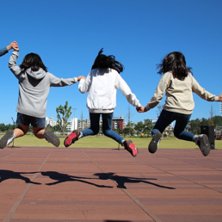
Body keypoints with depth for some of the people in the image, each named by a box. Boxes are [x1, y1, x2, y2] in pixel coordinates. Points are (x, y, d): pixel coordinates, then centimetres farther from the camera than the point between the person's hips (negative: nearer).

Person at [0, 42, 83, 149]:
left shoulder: (22, 73, 4)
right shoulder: (47, 76, 5)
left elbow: (11, 64, 20)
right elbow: (61, 82, 17)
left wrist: (15, 51, 28)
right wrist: (76, 79, 30)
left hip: (23, 110, 0)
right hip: (39, 112, 0)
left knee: (21, 130, 22)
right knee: (39, 133, 21)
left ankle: (12, 134, -13)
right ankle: (45, 133, -15)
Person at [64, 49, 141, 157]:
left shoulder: (93, 72, 13)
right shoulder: (114, 73, 12)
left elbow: (82, 89, 17)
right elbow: (127, 91, 7)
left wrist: (82, 80, 38)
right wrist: (137, 104, 12)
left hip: (94, 105, 1)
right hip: (108, 106, 0)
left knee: (94, 129, 19)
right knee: (107, 130, 18)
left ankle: (78, 134, -11)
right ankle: (125, 142, -6)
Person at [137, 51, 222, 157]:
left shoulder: (168, 75, 4)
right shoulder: (189, 76, 16)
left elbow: (158, 96, -3)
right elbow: (201, 91, 18)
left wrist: (146, 108, 4)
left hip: (171, 109, -4)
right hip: (187, 111, 4)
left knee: (157, 129, 14)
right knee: (178, 132, 27)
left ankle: (156, 135, -23)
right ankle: (197, 138, 0)